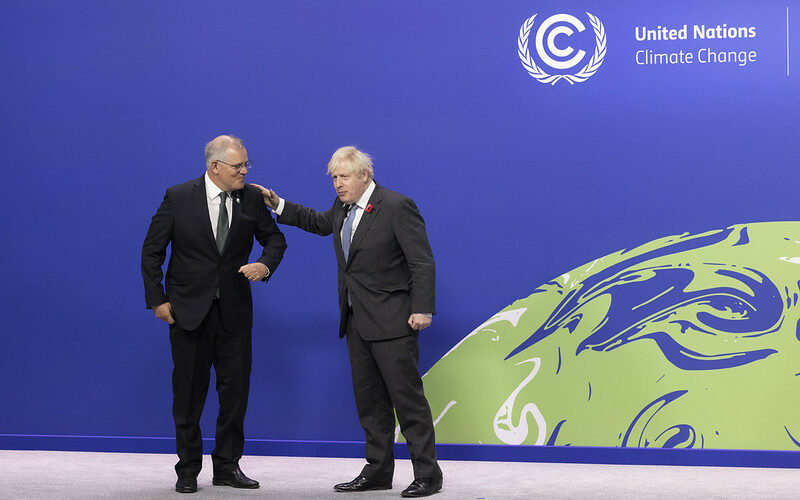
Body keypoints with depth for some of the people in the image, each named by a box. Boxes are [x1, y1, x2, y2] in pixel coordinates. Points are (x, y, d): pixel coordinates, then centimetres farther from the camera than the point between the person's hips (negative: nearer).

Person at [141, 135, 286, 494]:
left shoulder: (251, 198, 0)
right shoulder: (178, 197, -7)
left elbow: (274, 238, 12)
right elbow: (152, 251, -1)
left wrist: (266, 264, -10)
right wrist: (157, 300, -6)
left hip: (234, 311, 3)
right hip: (188, 310, -2)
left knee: (236, 388, 4)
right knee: (189, 390, 5)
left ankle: (228, 466, 17)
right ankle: (188, 470, 16)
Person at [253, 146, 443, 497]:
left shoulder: (397, 207, -12)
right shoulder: (343, 208, 11)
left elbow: (422, 262, -14)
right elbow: (317, 222, 33)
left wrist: (422, 309, -20)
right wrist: (278, 205, 22)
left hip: (391, 321, -8)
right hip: (357, 321, 8)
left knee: (408, 397, -6)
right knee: (369, 399, 12)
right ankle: (378, 471, 21)